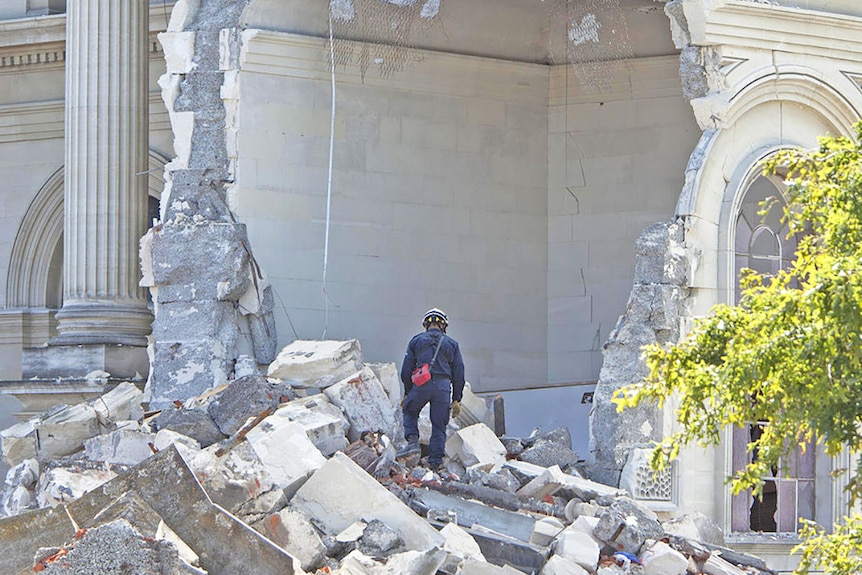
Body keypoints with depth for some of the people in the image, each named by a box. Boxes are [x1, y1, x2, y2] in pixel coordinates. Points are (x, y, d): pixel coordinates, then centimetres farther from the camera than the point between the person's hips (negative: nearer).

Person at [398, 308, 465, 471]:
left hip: (421, 384, -1)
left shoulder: (416, 341, 13)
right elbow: (458, 374, 13)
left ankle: (412, 441, 2)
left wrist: (407, 393, 19)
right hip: (443, 386, 1)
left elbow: (406, 369, 10)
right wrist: (456, 400, 16)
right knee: (439, 425, 8)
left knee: (410, 411, 24)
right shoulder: (452, 344, 15)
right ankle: (435, 462, 3)